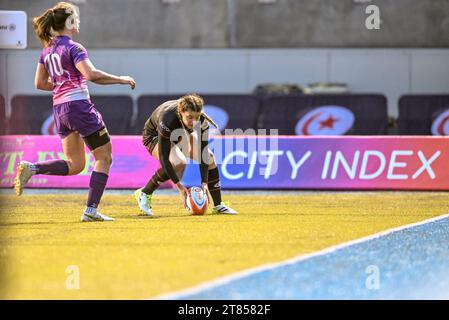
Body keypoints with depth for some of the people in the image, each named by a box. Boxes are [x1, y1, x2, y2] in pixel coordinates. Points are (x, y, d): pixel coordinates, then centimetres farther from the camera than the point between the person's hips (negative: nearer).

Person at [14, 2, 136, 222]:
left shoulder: (47, 50, 12)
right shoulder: (73, 48, -11)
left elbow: (40, 83, 17)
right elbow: (91, 74, -24)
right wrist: (120, 80, -15)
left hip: (59, 108, 8)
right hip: (79, 105, -8)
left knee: (75, 164, 14)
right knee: (104, 157, 4)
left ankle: (31, 168, -7)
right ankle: (91, 210, -2)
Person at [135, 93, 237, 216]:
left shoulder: (202, 120, -29)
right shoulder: (167, 120, -42)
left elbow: (203, 153, -25)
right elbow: (164, 158, -41)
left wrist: (204, 182, -34)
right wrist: (179, 185, -44)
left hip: (181, 135, 5)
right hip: (154, 136, -5)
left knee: (210, 158, -9)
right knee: (179, 162, -33)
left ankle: (218, 206, 4)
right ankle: (144, 194, -19)